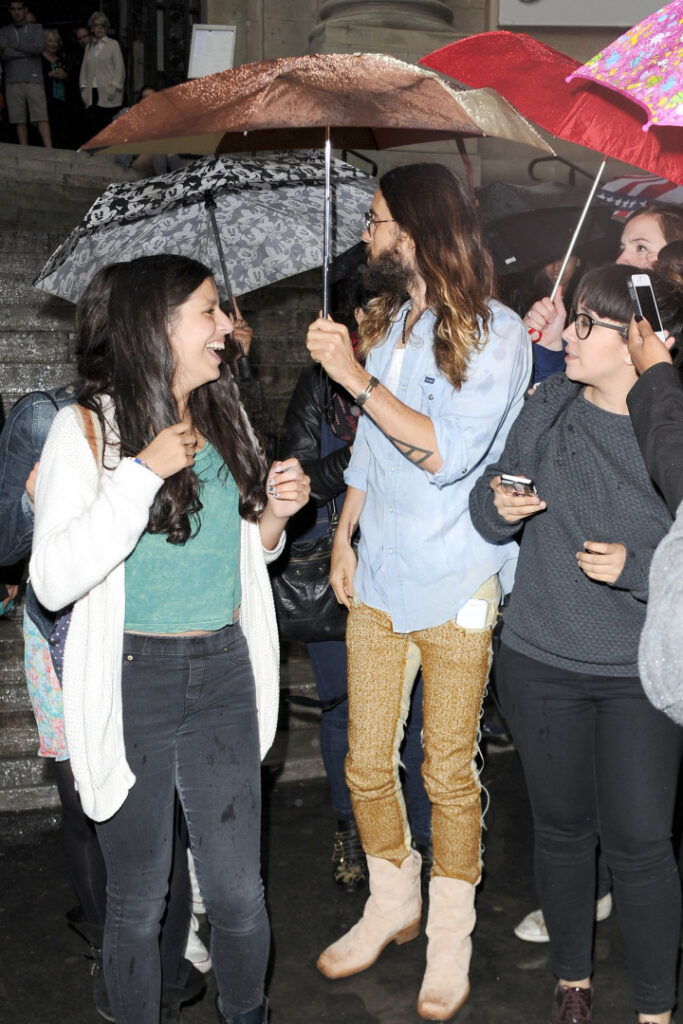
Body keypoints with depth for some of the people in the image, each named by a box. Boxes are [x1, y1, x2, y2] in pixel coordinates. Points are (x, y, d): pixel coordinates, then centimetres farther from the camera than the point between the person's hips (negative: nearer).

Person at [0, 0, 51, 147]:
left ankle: (49, 150, -17)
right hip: (13, 81, 1)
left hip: (33, 80, -1)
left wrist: (13, 46, -5)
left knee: (41, 117, -11)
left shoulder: (36, 28, 13)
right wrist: (28, 51, -7)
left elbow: (38, 47, -6)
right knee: (19, 120, -1)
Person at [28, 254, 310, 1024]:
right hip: (130, 681, -4)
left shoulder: (224, 418, 7)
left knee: (237, 891, 10)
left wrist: (274, 513, -3)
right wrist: (142, 473, -23)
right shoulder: (87, 429, -10)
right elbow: (52, 581, -20)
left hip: (223, 673, 4)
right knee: (137, 896, 11)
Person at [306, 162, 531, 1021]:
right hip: (377, 582, 6)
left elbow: (447, 453, -20)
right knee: (366, 765, 12)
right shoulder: (385, 324, 9)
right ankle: (392, 903, 34)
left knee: (448, 773, 5)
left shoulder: (495, 333, -10)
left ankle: (450, 935, 25)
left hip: (455, 591, -5)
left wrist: (356, 378, -18)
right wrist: (344, 537, 10)